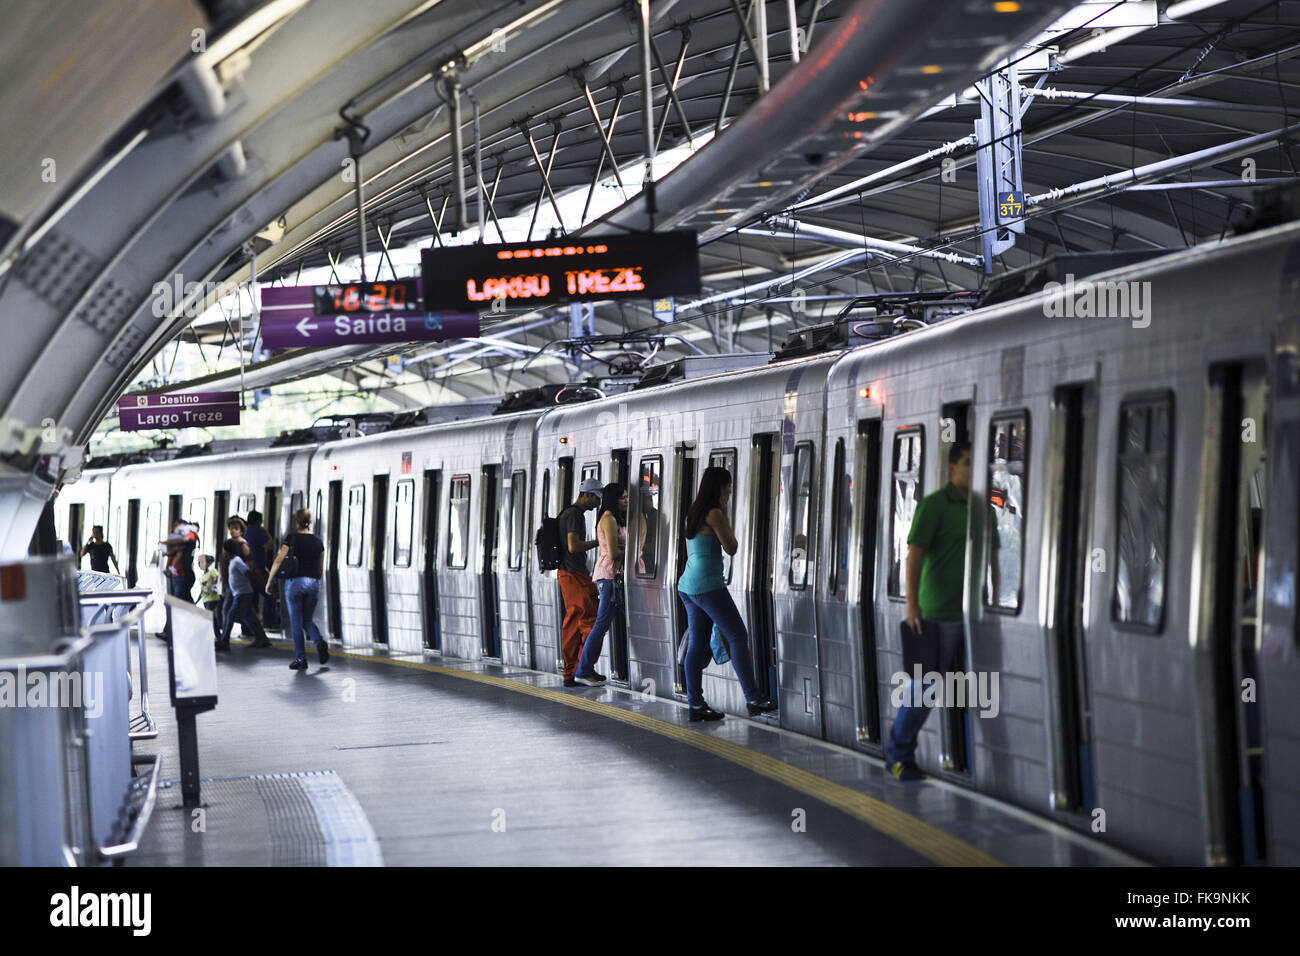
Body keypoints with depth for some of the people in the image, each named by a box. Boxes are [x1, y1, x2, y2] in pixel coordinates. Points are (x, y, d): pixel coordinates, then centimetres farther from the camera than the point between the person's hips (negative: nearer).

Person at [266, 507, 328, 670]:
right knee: (307, 620, 15)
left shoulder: (291, 538, -4)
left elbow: (279, 561, -9)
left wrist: (269, 580, 0)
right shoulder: (318, 541, 7)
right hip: (313, 582, 3)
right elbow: (319, 566, 11)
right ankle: (320, 642, -13)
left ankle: (301, 659, 1)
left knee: (296, 623, 3)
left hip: (295, 582, -3)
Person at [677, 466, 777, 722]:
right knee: (738, 636, -4)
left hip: (688, 584, 9)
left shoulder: (692, 514, 15)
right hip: (708, 584, -9)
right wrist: (725, 516, 1)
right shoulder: (714, 514, -12)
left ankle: (695, 703, 5)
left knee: (697, 643, 8)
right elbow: (731, 548, -7)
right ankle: (753, 700, -6)